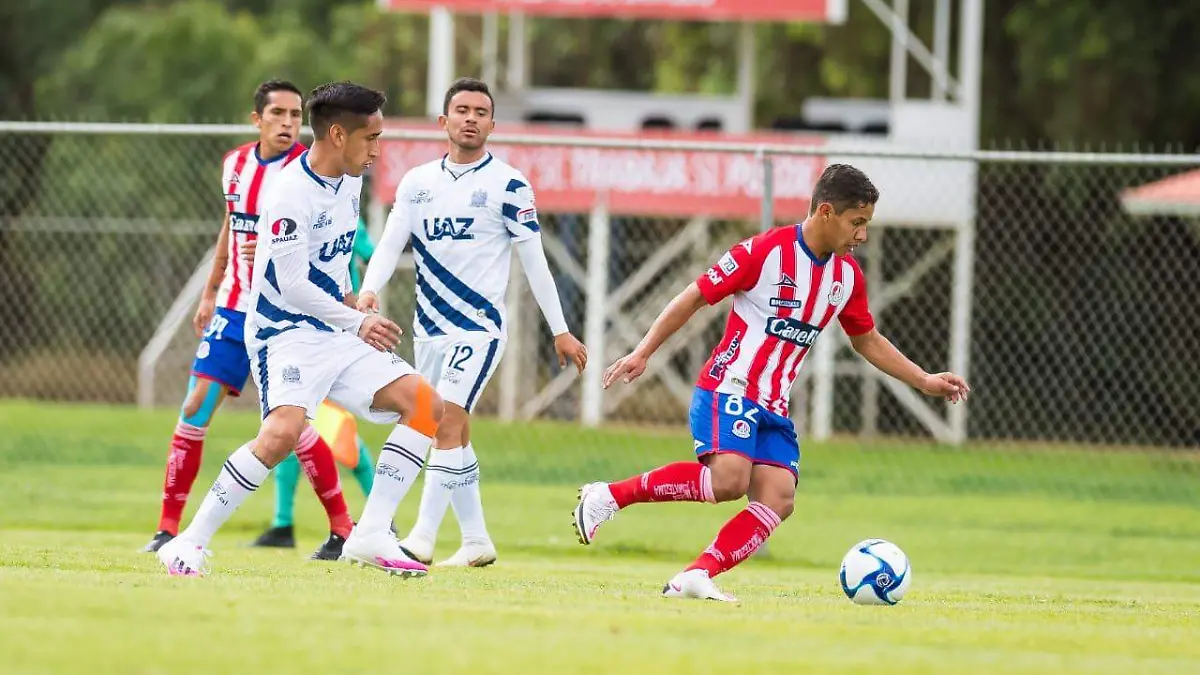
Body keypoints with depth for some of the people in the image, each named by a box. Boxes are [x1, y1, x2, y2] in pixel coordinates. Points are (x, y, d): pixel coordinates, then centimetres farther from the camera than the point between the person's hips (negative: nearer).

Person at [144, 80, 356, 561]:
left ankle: (342, 529, 6)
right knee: (195, 408, -1)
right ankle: (168, 527, 5)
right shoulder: (235, 165, 7)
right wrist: (210, 294, 24)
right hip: (233, 308, 5)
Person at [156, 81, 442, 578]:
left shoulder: (349, 181, 10)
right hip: (286, 333, -9)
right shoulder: (292, 193, -19)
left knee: (426, 405, -3)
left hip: (337, 335, 9)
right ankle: (190, 543, -19)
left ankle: (371, 536, -4)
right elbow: (293, 285, -20)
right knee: (284, 431, -31)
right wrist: (358, 323, -12)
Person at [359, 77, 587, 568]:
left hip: (479, 326, -6)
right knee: (453, 434, 11)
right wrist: (370, 290, -18)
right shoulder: (417, 182, 9)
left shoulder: (507, 185, -4)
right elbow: (391, 243, 2)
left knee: (447, 423, -18)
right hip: (430, 326, 6)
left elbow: (534, 260, -2)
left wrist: (560, 331, -1)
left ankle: (422, 539, -23)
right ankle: (476, 542, 21)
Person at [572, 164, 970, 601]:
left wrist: (924, 382, 20)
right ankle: (610, 496, -17)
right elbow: (695, 297, -5)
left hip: (773, 408, 7)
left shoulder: (848, 276, 10)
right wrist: (643, 352, -9)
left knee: (778, 499, -15)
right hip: (727, 390, -7)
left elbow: (868, 341, 26)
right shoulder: (765, 251, -10)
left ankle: (695, 577, -20)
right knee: (729, 480, -29)